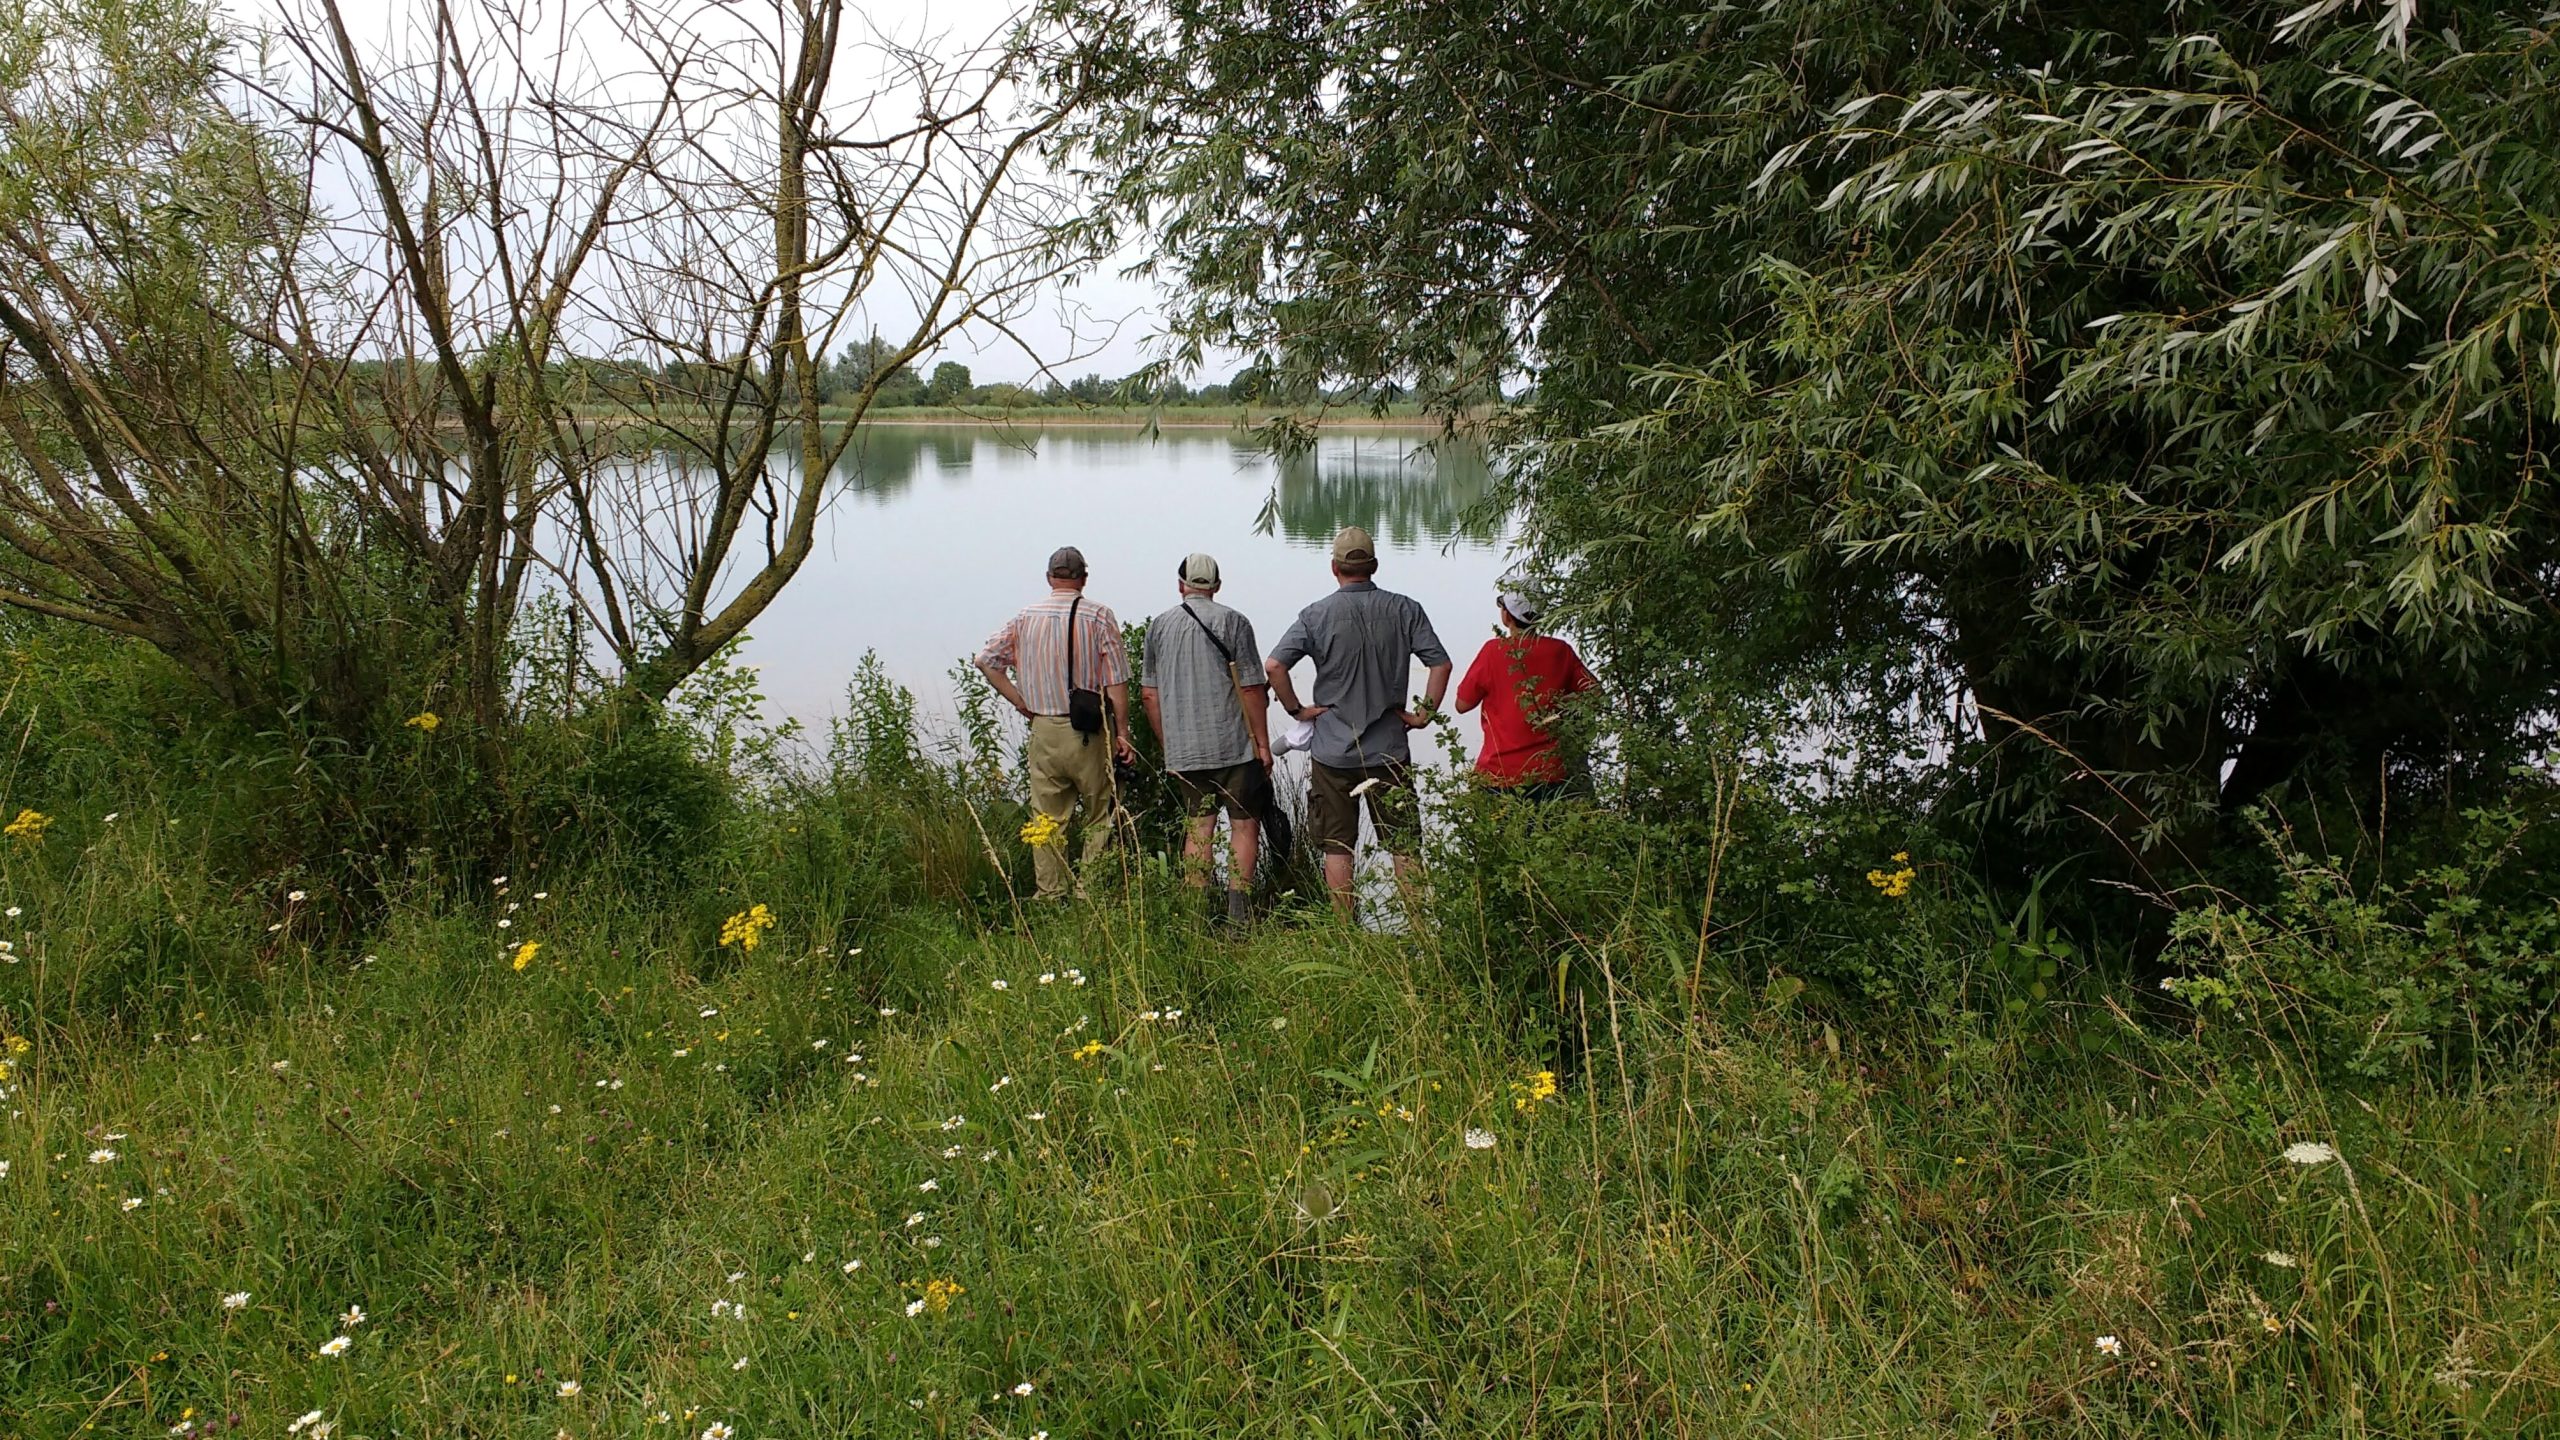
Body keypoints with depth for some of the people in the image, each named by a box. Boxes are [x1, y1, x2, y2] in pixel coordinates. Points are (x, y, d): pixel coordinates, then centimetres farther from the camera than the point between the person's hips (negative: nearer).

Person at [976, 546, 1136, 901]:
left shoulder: (1026, 616, 6)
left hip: (1043, 729, 3)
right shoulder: (1099, 616, -4)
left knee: (1048, 818, 10)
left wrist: (1022, 703, 9)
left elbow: (986, 660, 7)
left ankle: (1050, 895, 12)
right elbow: (1117, 680, -7)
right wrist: (1122, 732, -2)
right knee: (1100, 817, 6)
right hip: (1089, 732, -3)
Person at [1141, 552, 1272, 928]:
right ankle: (1238, 916, -2)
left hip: (1183, 751, 4)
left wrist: (1168, 744, 21)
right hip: (1234, 746, -4)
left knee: (1198, 829, 9)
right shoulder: (1232, 622, -5)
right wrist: (1262, 743, -1)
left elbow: (1149, 693, 11)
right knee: (1245, 826, 3)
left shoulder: (1159, 626, 7)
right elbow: (1251, 687, -8)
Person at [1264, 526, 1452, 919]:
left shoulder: (1316, 615, -6)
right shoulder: (1405, 610, -2)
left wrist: (1296, 709, -3)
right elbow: (1441, 664, -7)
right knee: (1404, 849, 10)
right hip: (1390, 750, 1)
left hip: (1333, 753, -1)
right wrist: (1425, 714, 2)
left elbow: (1273, 666, -15)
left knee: (1337, 849, 8)